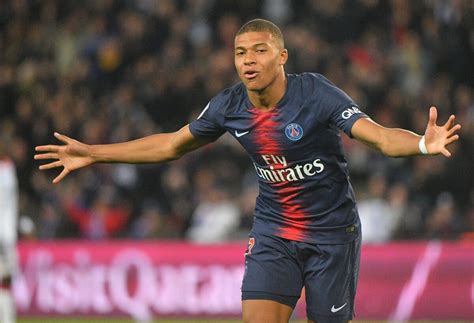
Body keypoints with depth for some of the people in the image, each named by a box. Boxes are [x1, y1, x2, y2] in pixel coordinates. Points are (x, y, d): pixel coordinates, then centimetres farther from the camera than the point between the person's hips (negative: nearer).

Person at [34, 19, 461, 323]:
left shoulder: (317, 94, -19)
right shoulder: (230, 107, -5)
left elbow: (382, 137, -28)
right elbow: (170, 145, 11)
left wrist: (423, 143, -50)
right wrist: (91, 154, 11)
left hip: (331, 232, -4)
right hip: (273, 233, 4)